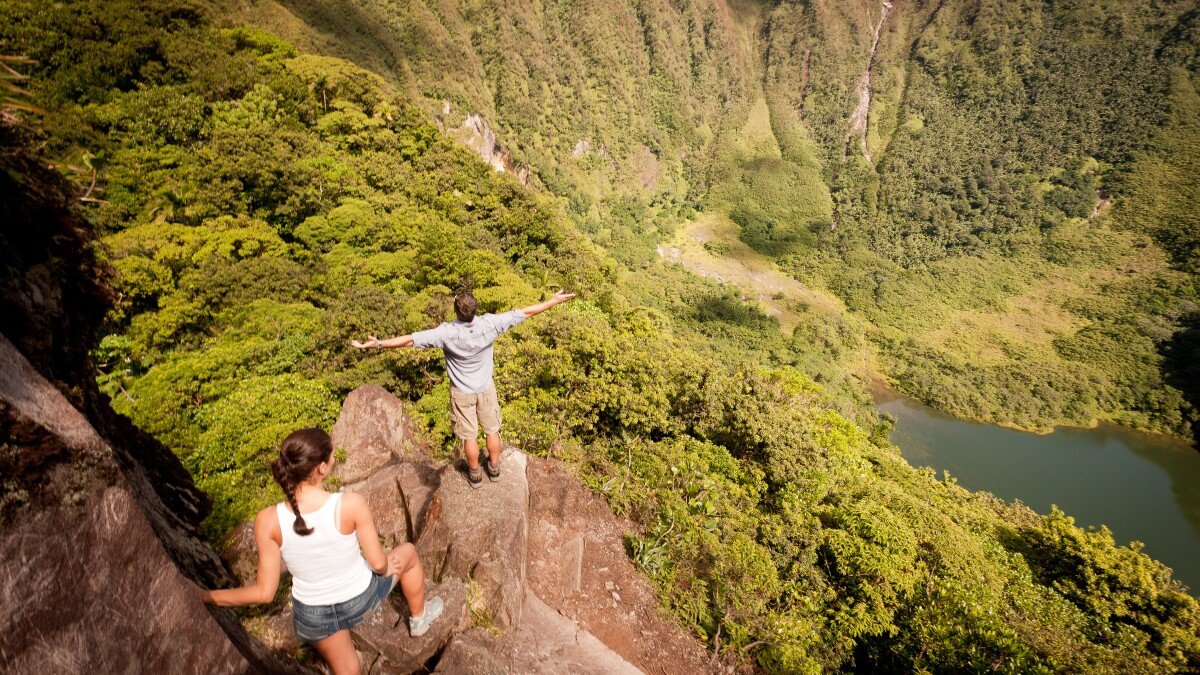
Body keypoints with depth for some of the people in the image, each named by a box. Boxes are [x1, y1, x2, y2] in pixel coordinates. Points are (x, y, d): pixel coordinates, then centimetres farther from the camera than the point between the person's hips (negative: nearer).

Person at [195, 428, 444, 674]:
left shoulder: (268, 521, -25)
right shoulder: (351, 504, -32)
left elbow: (264, 592, -16)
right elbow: (378, 563, -19)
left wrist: (203, 596, -4)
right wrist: (386, 568, 5)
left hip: (313, 616, 2)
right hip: (361, 599, -2)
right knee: (408, 552, 30)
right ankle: (418, 617, 52)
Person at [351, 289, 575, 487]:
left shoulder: (447, 333, -30)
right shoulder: (489, 324, -25)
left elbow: (410, 339, -29)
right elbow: (524, 313, -18)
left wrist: (378, 344, -21)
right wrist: (553, 301, -10)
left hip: (462, 393, -1)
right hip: (486, 389, 2)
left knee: (469, 435, 17)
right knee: (492, 430, 21)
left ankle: (475, 475, 37)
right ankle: (494, 469, 40)